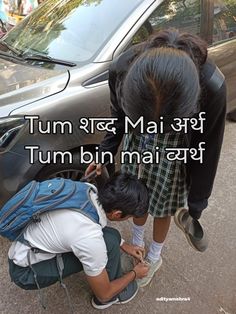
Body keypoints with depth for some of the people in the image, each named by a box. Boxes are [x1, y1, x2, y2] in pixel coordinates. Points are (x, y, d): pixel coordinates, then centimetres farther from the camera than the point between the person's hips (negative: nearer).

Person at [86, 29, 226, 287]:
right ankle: (137, 243, 51)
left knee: (162, 206, 13)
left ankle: (154, 257, 44)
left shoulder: (211, 87, -36)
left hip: (175, 147, -2)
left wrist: (196, 204, -9)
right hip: (136, 140, 3)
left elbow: (206, 149, -19)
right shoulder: (122, 69, -31)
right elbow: (118, 114, -6)